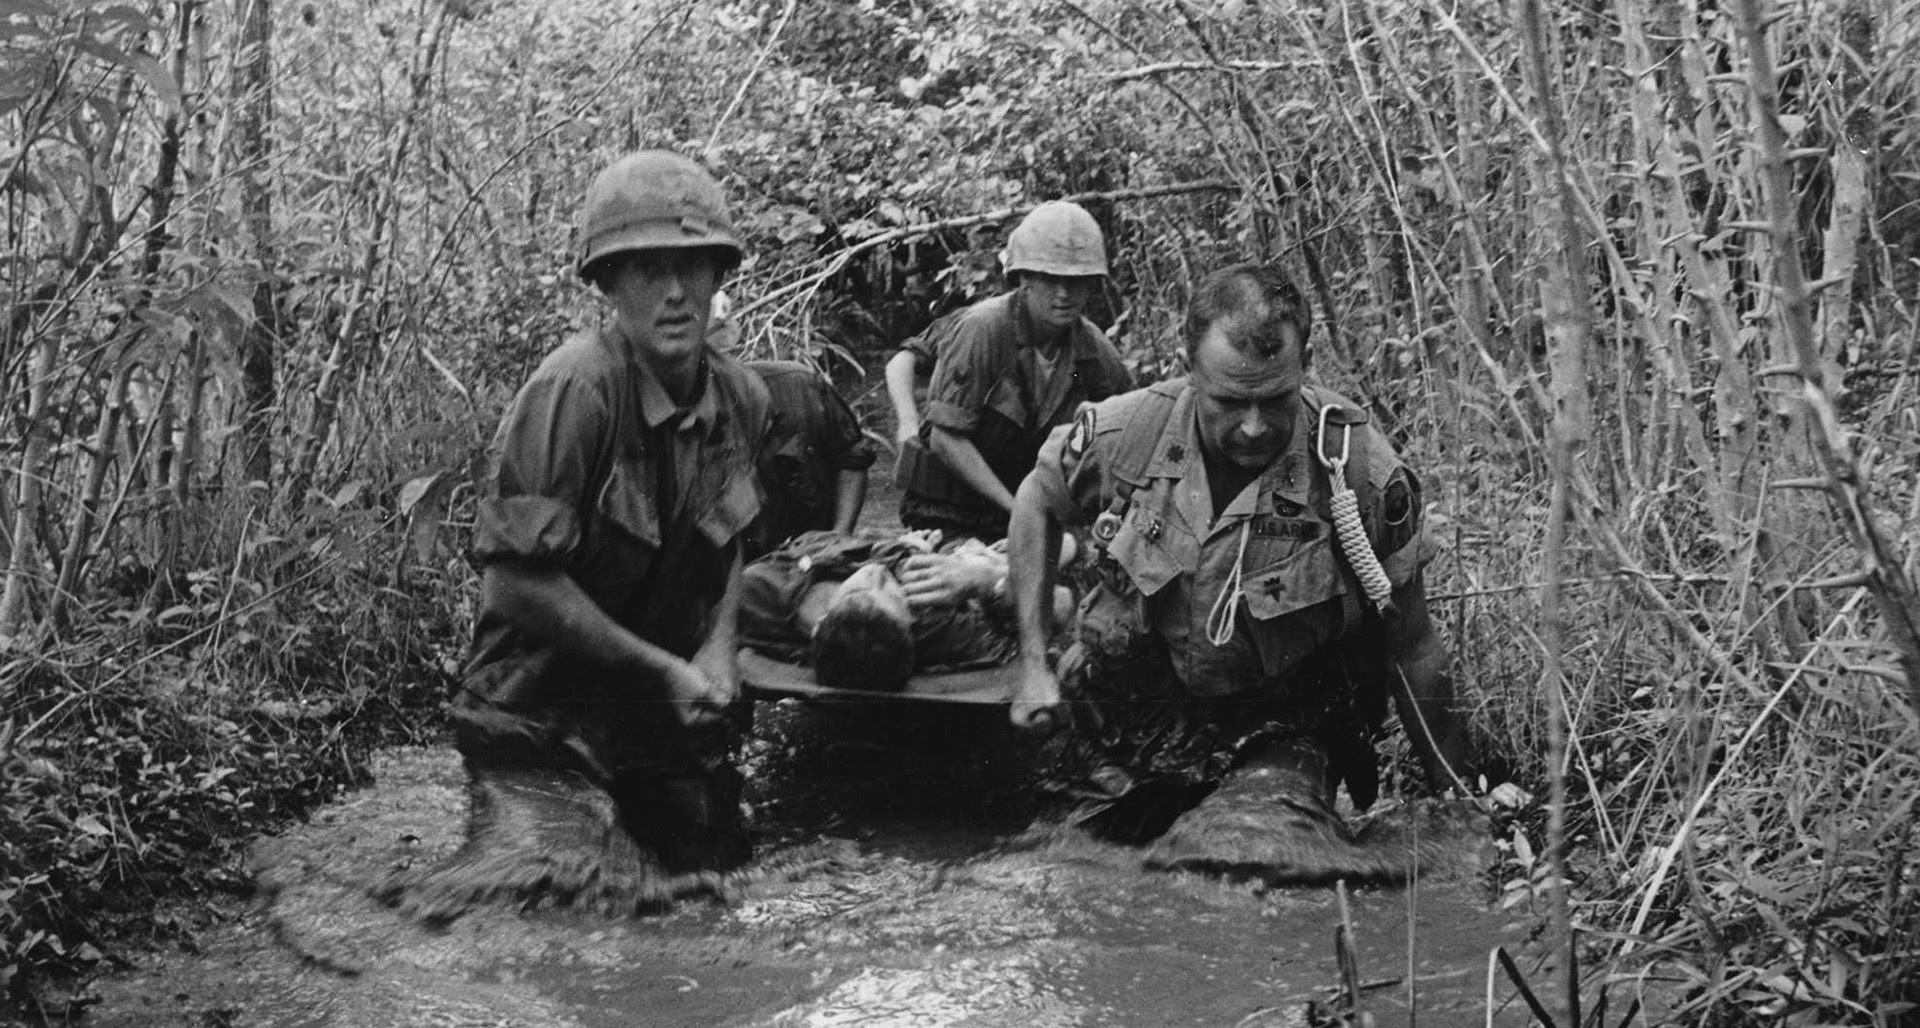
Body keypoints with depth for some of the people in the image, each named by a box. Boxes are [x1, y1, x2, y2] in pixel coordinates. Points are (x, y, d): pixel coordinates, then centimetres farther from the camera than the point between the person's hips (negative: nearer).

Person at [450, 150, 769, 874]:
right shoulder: (574, 389, -23)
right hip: (544, 718, -6)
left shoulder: (741, 397, -2)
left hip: (670, 709, 7)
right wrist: (665, 670, -18)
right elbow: (519, 581, -24)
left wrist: (716, 652, -3)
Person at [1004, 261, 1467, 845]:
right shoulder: (1124, 434, -14)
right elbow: (1036, 502, 9)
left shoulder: (1360, 472, -19)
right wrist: (1034, 665, 4)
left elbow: (1412, 653, -8)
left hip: (1280, 738, -3)